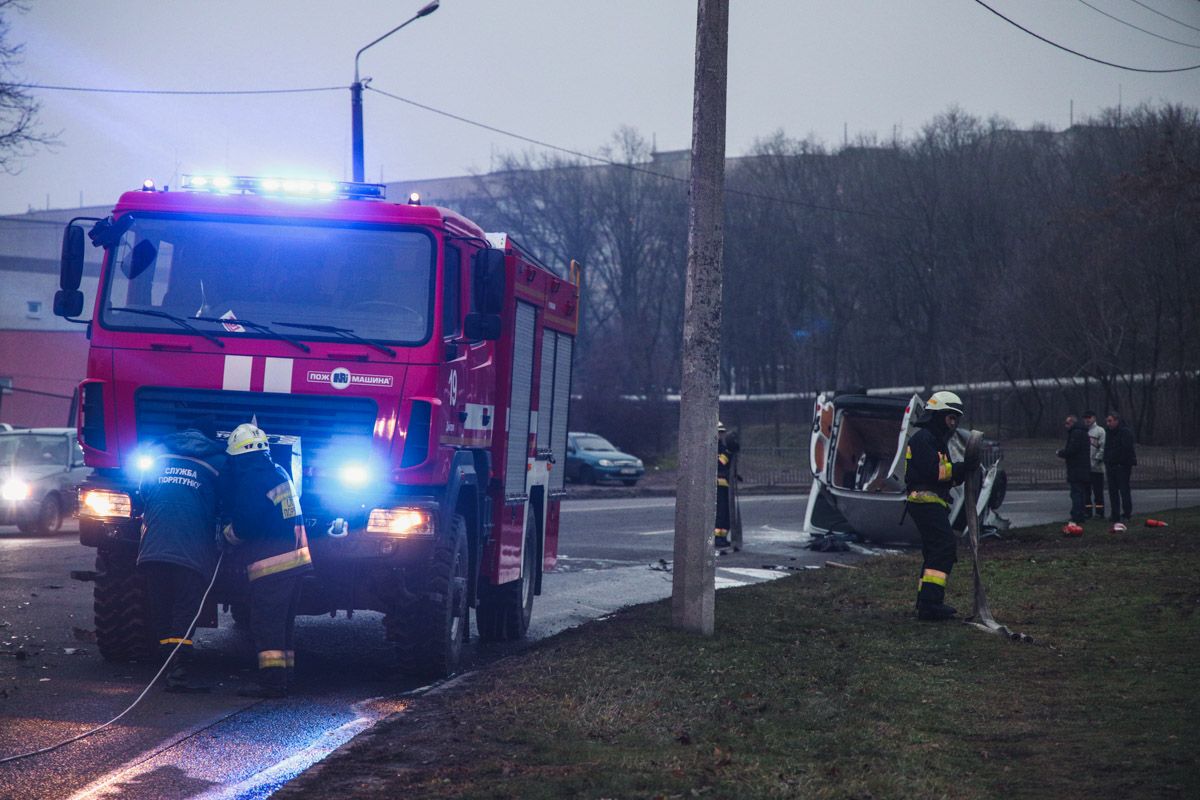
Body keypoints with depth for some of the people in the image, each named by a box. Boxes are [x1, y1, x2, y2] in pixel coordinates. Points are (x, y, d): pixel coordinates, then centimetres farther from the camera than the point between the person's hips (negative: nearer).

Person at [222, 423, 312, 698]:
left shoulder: (250, 479, -13)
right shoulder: (278, 472, 15)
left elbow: (243, 525, -16)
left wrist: (227, 534, 4)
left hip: (271, 563, -9)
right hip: (296, 558, 9)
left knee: (266, 624, -7)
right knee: (283, 625, 14)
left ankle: (272, 681, -11)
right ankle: (283, 676, 17)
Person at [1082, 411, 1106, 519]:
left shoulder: (1100, 430, -4)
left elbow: (1103, 447, -11)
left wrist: (1097, 459, -16)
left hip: (1096, 467, -6)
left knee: (1098, 490, -2)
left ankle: (1099, 511, 2)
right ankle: (1087, 511, 15)